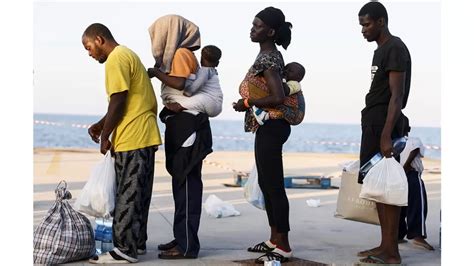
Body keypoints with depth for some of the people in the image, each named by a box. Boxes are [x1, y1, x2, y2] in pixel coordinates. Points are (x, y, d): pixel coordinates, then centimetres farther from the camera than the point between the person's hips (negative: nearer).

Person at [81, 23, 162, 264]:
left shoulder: (116, 59, -12)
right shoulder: (128, 55, 20)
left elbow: (118, 103, -17)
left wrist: (104, 136, -7)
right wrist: (101, 125, 15)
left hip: (131, 138, -10)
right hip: (145, 136, 10)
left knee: (127, 195, -6)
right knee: (138, 193, 14)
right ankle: (137, 242, 21)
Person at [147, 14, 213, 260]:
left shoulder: (181, 53, -8)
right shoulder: (179, 54, 20)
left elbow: (181, 83, -23)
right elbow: (181, 85, 14)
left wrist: (156, 72, -14)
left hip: (187, 125, -10)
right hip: (182, 125, 10)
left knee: (186, 184, -9)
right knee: (184, 184, 13)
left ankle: (187, 245, -8)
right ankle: (183, 238, 20)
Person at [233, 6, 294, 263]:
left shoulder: (267, 58, -17)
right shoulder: (271, 55, 13)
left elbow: (278, 97, -26)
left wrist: (246, 103, -15)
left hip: (270, 127, -11)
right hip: (268, 126, 11)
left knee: (274, 185, -6)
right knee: (266, 183, 16)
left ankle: (283, 247, -1)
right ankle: (274, 239, 25)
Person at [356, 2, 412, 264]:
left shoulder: (395, 49, -11)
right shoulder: (381, 49, 19)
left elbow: (397, 96, -18)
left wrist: (386, 135, -24)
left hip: (384, 123, -10)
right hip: (374, 122, 10)